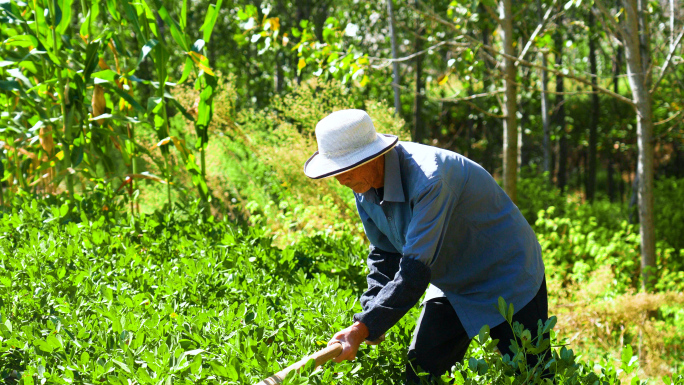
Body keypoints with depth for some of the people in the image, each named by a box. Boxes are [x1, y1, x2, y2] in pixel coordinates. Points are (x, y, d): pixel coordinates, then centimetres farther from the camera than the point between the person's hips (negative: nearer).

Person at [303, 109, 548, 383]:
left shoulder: (428, 179, -35)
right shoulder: (364, 186, -8)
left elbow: (416, 269, -38)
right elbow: (385, 253, 4)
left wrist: (362, 328, -40)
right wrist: (368, 324, -7)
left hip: (506, 276, -7)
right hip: (452, 285, 7)